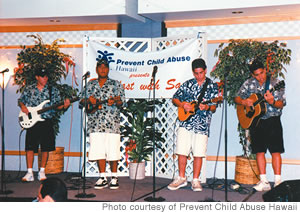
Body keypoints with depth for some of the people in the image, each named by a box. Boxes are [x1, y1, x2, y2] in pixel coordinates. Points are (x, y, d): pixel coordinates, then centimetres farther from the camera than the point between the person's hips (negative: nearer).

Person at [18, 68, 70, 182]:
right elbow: (20, 100, 15)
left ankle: (42, 171, 14)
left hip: (46, 122, 0)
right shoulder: (28, 89, 8)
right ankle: (29, 173, 4)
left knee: (46, 148, 2)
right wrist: (22, 106, -6)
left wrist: (64, 105, -16)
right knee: (30, 147, -2)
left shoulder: (53, 90, 6)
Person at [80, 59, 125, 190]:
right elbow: (82, 101, 15)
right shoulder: (90, 85, 16)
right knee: (99, 152, 2)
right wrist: (89, 100, -6)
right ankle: (103, 178, 11)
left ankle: (114, 178, 9)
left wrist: (115, 101, -22)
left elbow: (121, 101, -1)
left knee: (113, 152, -4)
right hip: (95, 123, 3)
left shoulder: (116, 84, 8)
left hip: (112, 123, -2)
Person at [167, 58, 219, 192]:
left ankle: (195, 180, 11)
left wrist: (207, 107, -21)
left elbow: (214, 107, 1)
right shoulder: (187, 84, 9)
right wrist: (182, 105, -5)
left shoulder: (212, 86, 4)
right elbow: (175, 99, 14)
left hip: (202, 125, -1)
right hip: (185, 122, 2)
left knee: (198, 154, -1)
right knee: (181, 151, 1)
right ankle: (181, 178, 14)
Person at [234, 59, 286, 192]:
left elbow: (281, 104, -9)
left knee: (275, 151, -8)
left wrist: (272, 102, -31)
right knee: (259, 151, 4)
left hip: (272, 121, -3)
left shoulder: (275, 83, -4)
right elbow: (237, 98, 9)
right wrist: (244, 102, -13)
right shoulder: (249, 84, 6)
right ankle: (264, 182, 10)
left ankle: (278, 181, -3)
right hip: (255, 121, 3)